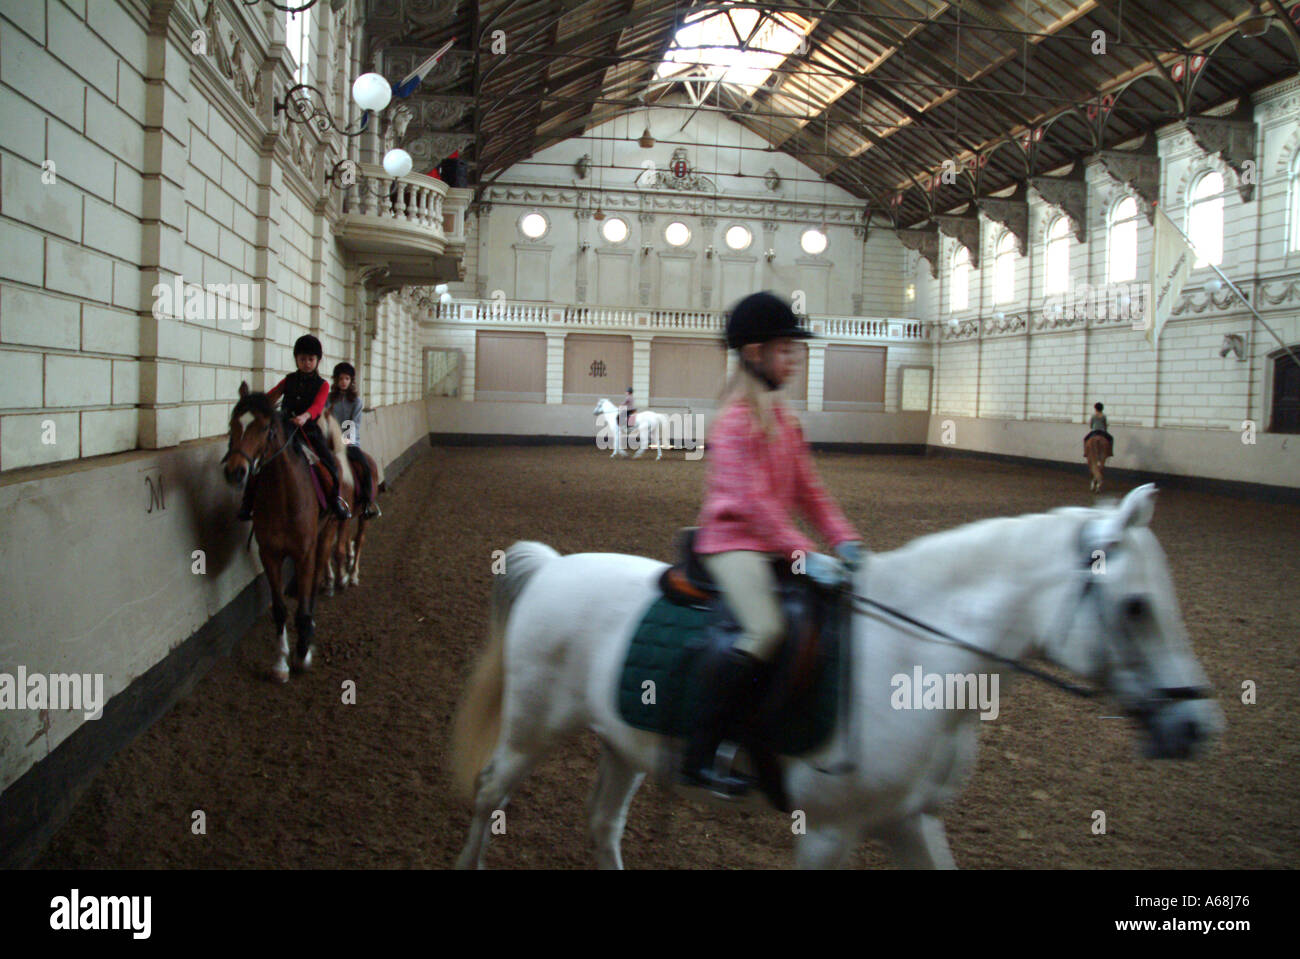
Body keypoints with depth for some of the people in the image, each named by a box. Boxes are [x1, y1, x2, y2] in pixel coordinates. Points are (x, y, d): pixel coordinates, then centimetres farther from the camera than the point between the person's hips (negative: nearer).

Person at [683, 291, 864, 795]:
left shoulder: (781, 415, 15)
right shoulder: (736, 419, -12)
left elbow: (807, 487, 14)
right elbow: (753, 501, -21)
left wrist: (843, 538, 1)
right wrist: (803, 555, -27)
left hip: (770, 543, 10)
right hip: (731, 542, -9)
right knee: (766, 631, -29)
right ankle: (698, 756, -20)